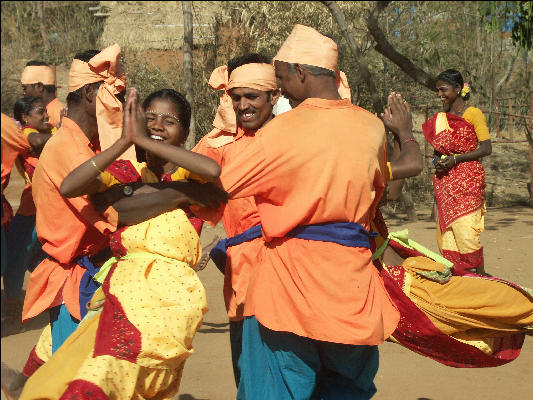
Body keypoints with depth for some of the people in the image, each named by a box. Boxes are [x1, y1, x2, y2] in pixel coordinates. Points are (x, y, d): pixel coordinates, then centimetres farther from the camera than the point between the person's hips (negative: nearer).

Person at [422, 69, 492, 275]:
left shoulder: (473, 114, -4)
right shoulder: (440, 118, 15)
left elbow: (486, 148, -9)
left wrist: (454, 160, -15)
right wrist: (436, 160, 2)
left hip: (467, 178, -6)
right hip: (444, 180, 6)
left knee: (465, 227, -12)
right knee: (445, 228, 1)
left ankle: (479, 274, -3)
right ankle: (456, 273, 6)